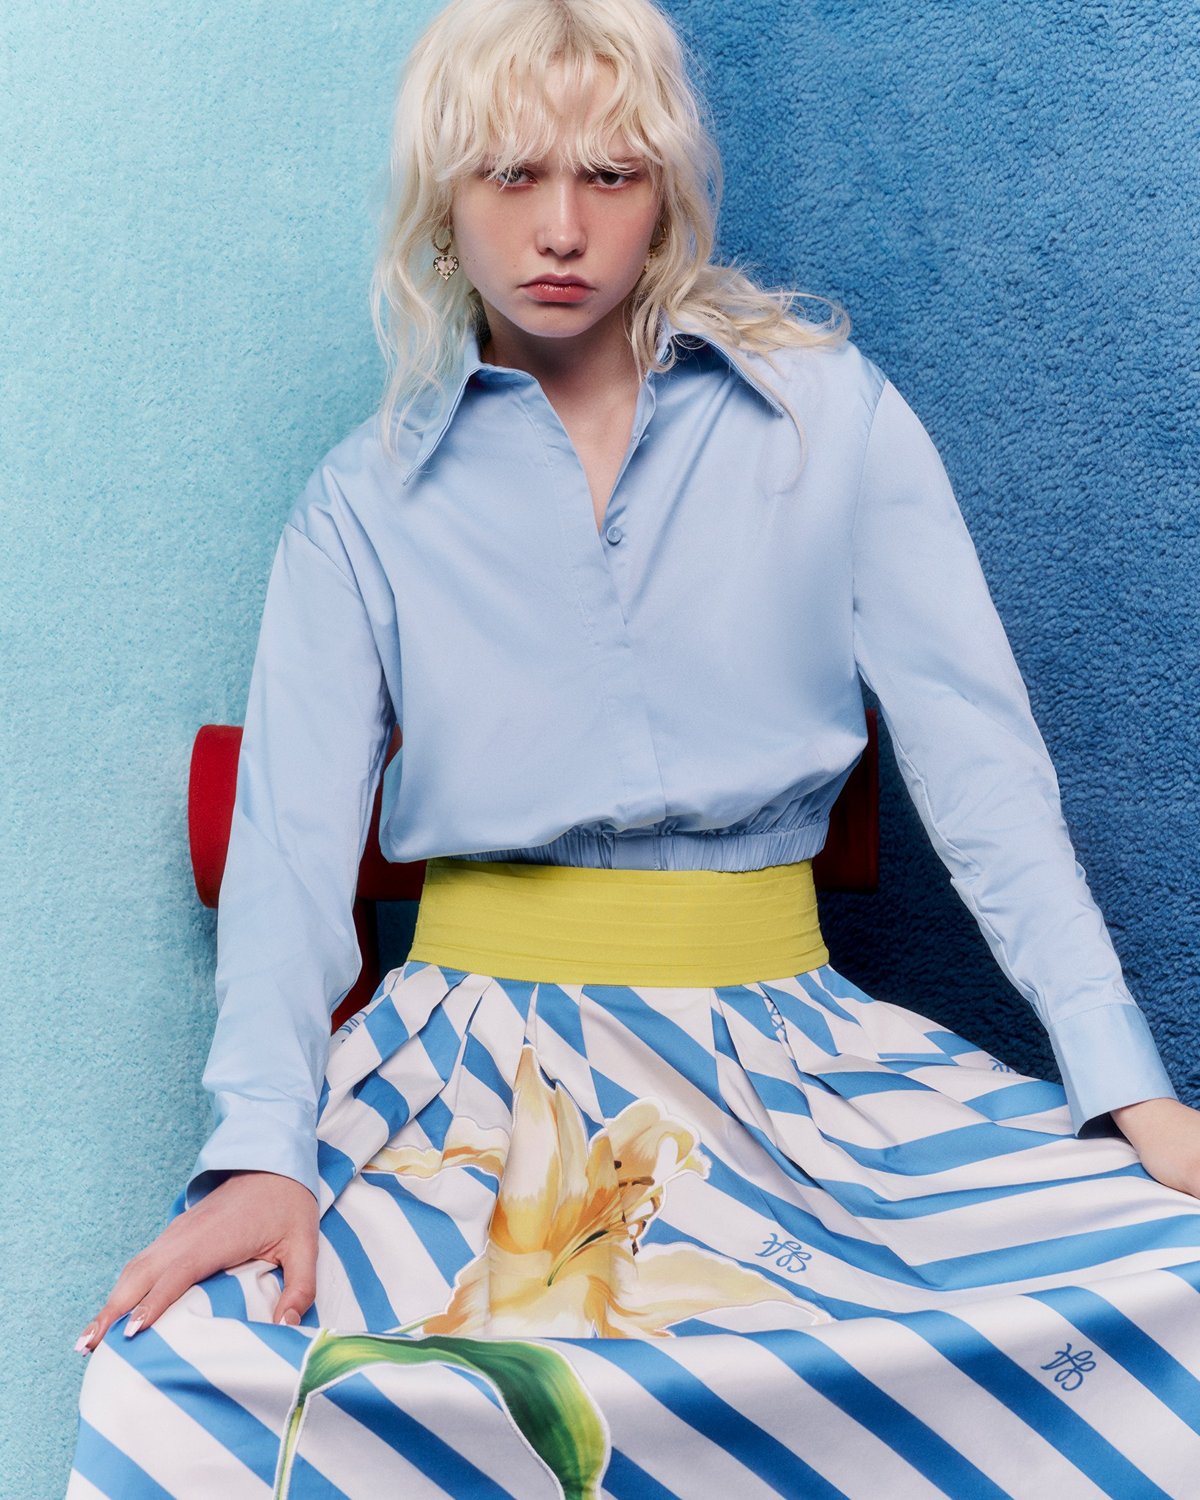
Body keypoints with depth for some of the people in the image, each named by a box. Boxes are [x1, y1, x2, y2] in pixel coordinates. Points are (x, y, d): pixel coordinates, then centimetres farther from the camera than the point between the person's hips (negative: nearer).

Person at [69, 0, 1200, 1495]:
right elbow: (292, 828, -1)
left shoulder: (835, 414, 6)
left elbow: (977, 751, 2)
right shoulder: (363, 502, 8)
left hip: (784, 1028, 1)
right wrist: (263, 1145, -18)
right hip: (475, 1036, 0)